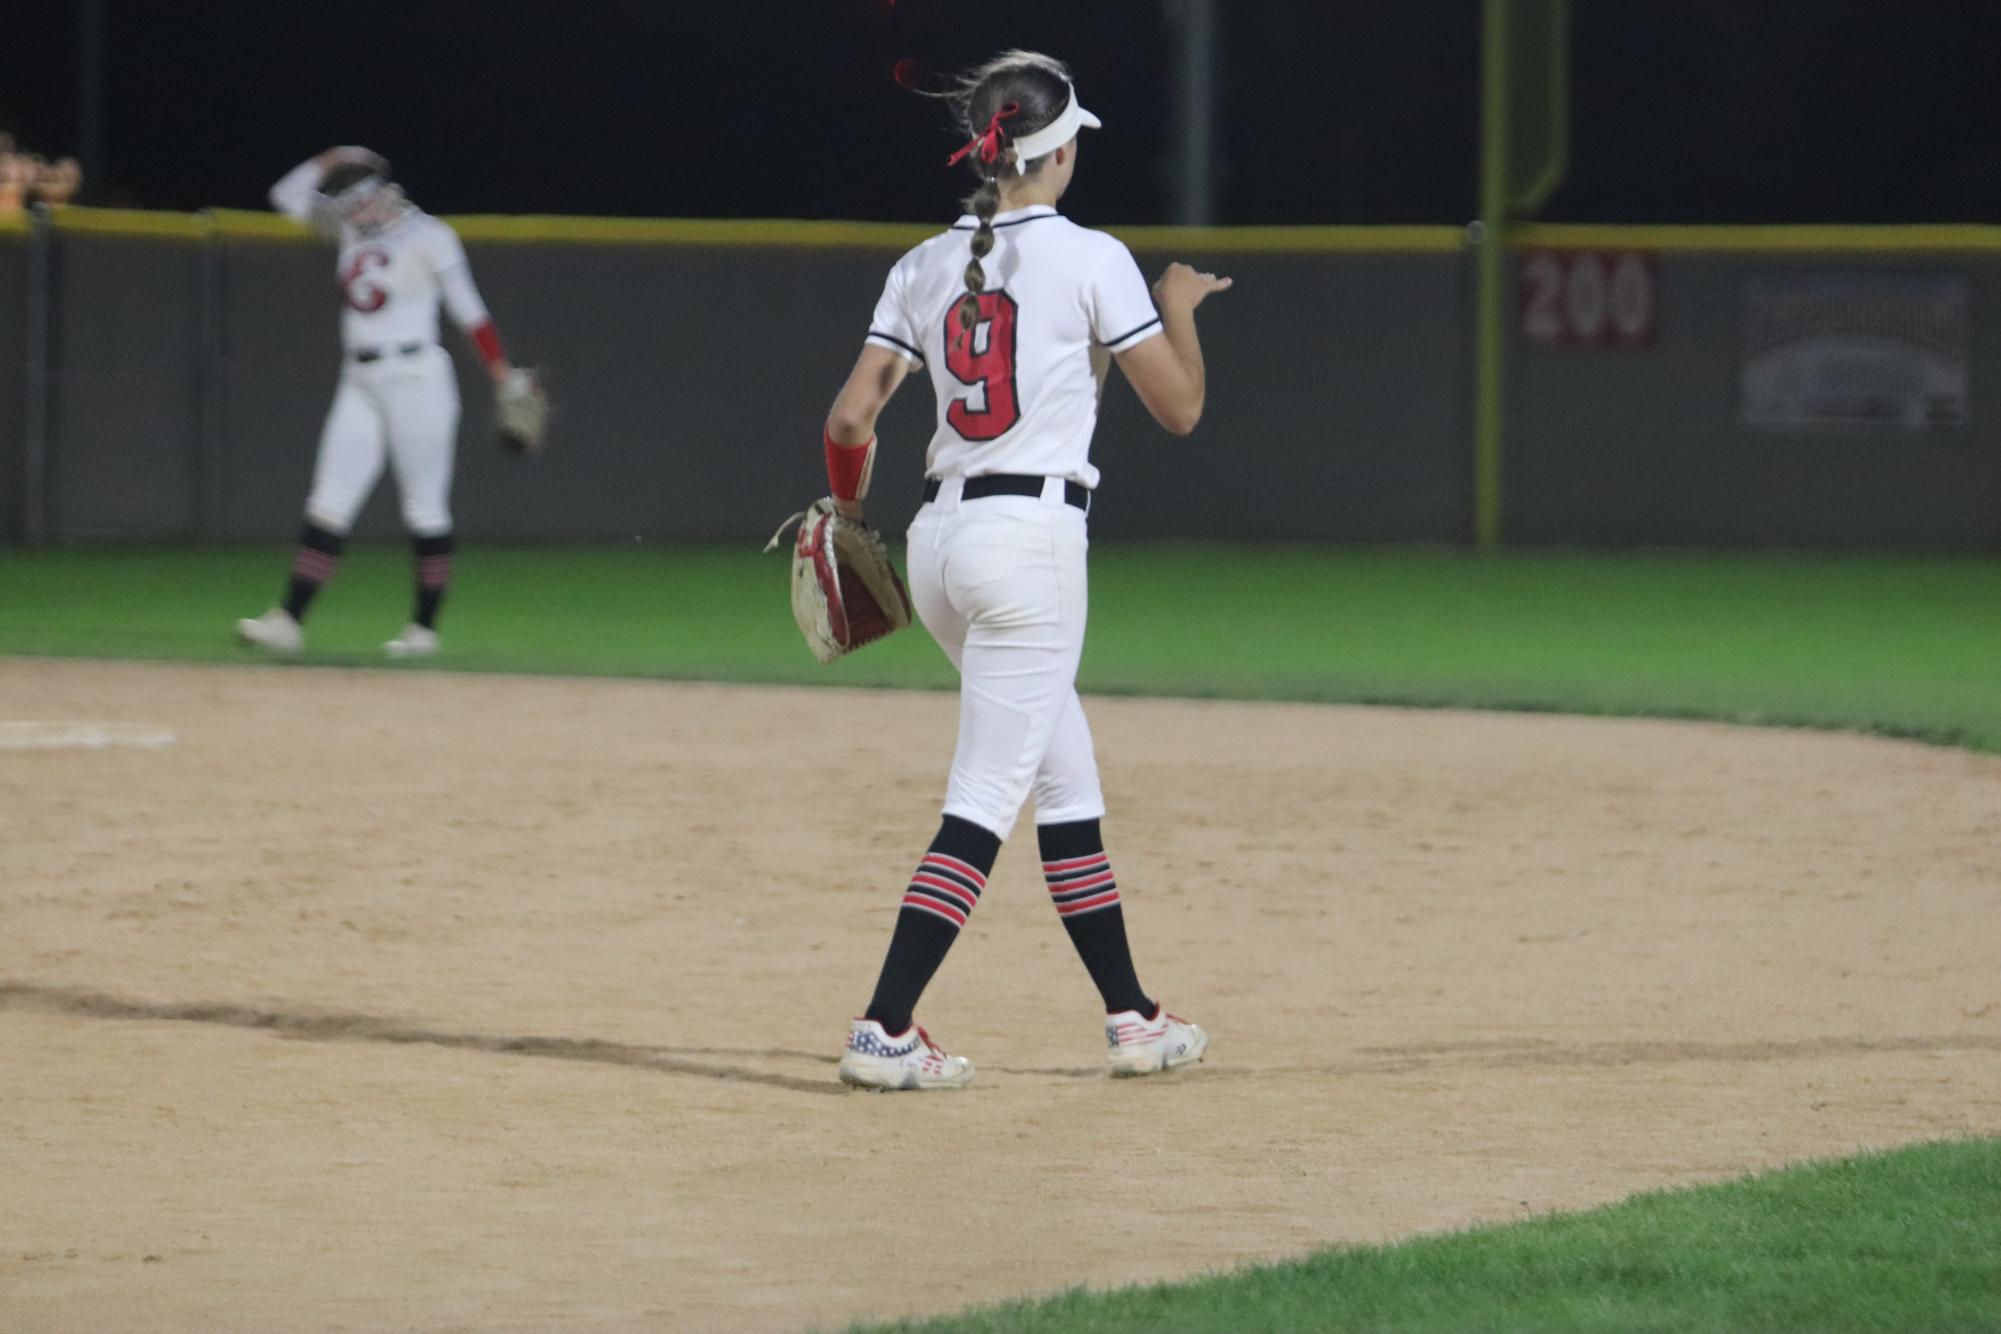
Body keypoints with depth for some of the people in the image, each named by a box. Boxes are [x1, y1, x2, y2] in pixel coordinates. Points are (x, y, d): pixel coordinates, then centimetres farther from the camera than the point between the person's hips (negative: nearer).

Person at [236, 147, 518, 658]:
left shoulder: (427, 236, -8)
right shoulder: (352, 227, 10)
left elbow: (469, 309, -11)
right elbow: (287, 196, 13)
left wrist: (503, 374, -17)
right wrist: (330, 161, 0)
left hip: (416, 380, -6)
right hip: (361, 385, 6)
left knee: (425, 509, 0)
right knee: (330, 503, -1)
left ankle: (424, 627, 7)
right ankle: (288, 620, -7)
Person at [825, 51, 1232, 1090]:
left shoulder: (925, 266, 8)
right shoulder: (1090, 260, -7)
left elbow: (851, 418, 4)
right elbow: (1180, 407, -3)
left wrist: (847, 509, 24)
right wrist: (1179, 304, 15)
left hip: (941, 538, 7)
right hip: (1032, 537, -7)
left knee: (1068, 781, 16)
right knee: (985, 799, -6)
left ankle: (1131, 1017, 21)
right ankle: (883, 1031, -13)